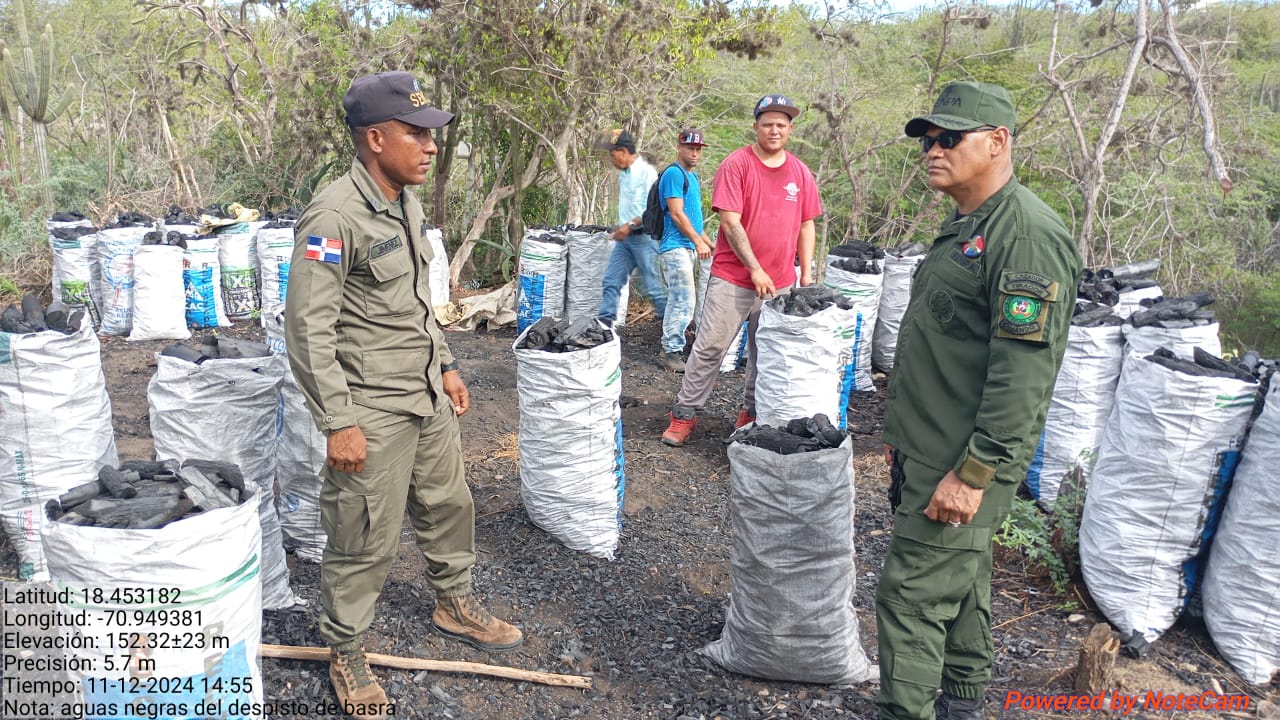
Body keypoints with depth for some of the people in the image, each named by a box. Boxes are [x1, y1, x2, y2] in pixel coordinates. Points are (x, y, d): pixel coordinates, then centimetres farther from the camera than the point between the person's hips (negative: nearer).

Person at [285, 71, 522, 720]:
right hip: (372, 411, -8)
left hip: (428, 397, 8)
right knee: (365, 542, 4)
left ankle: (454, 605, 43)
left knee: (449, 505, 20)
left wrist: (445, 364, 17)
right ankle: (345, 655, 26)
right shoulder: (334, 216, -20)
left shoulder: (406, 202, 7)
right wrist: (338, 422, -20)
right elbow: (308, 328, -20)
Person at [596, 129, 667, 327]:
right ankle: (604, 322, 9)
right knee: (611, 281, 5)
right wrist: (621, 226, 12)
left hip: (644, 237, -8)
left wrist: (631, 225, -18)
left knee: (652, 285, -3)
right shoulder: (623, 174, 13)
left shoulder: (646, 171, -12)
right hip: (625, 237, 8)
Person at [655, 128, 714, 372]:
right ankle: (671, 352, -7)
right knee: (684, 302, -12)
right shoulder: (674, 173, -10)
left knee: (679, 301, 12)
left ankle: (670, 349, 18)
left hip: (689, 248, 10)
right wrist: (699, 241, -15)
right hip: (676, 247, -10)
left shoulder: (692, 176, 19)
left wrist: (708, 242, 24)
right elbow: (676, 214, -16)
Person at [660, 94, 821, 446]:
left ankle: (751, 412, 27)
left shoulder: (801, 172, 8)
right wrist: (755, 269, -16)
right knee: (710, 346, -1)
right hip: (732, 277, -4)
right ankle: (684, 414, 10)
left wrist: (806, 273, 8)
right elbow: (730, 223, -13)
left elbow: (806, 225, 14)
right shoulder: (736, 164, -7)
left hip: (780, 282, 4)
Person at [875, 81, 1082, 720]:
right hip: (925, 452, 10)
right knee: (960, 578, 20)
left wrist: (973, 473, -24)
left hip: (963, 462, -10)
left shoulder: (1028, 235, -19)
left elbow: (1024, 373, -25)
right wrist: (902, 429, 20)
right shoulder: (964, 226, 13)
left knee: (912, 593, -4)